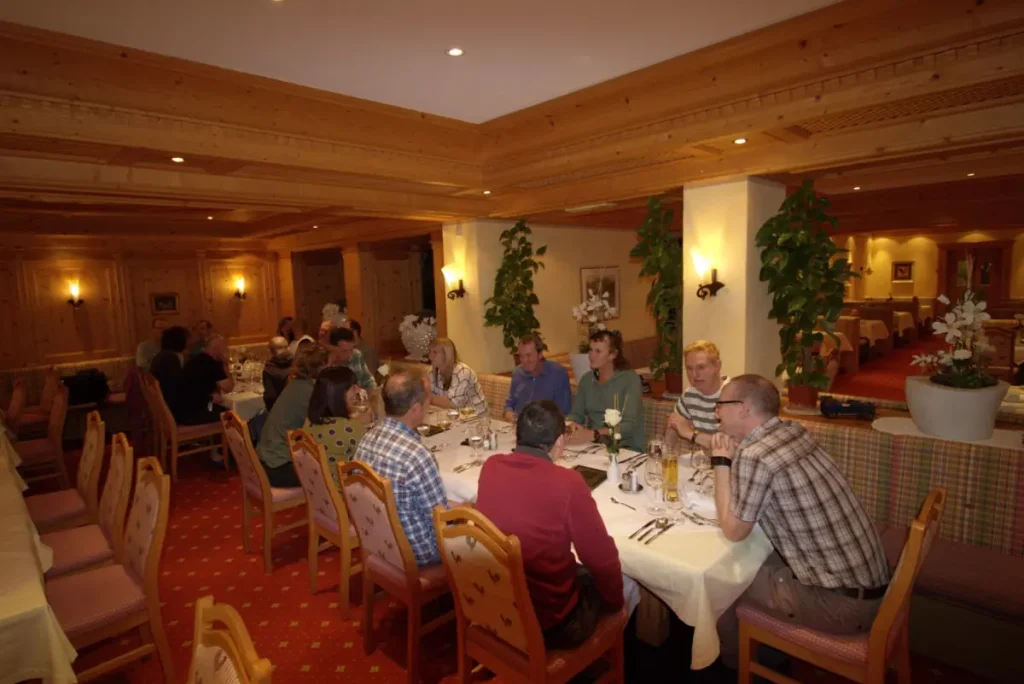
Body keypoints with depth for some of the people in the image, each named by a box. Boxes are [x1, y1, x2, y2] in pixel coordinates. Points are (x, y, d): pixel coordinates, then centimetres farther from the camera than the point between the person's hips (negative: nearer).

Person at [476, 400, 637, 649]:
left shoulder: (490, 467, -9)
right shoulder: (567, 482, -25)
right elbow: (601, 556, -13)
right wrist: (615, 600, 5)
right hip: (549, 621, -6)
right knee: (628, 587, 19)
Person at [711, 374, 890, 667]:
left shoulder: (753, 456, -25)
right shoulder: (793, 431, 0)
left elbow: (733, 531, -14)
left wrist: (721, 462, -9)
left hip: (843, 602, -7)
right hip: (867, 579, 7)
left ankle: (730, 661, 32)